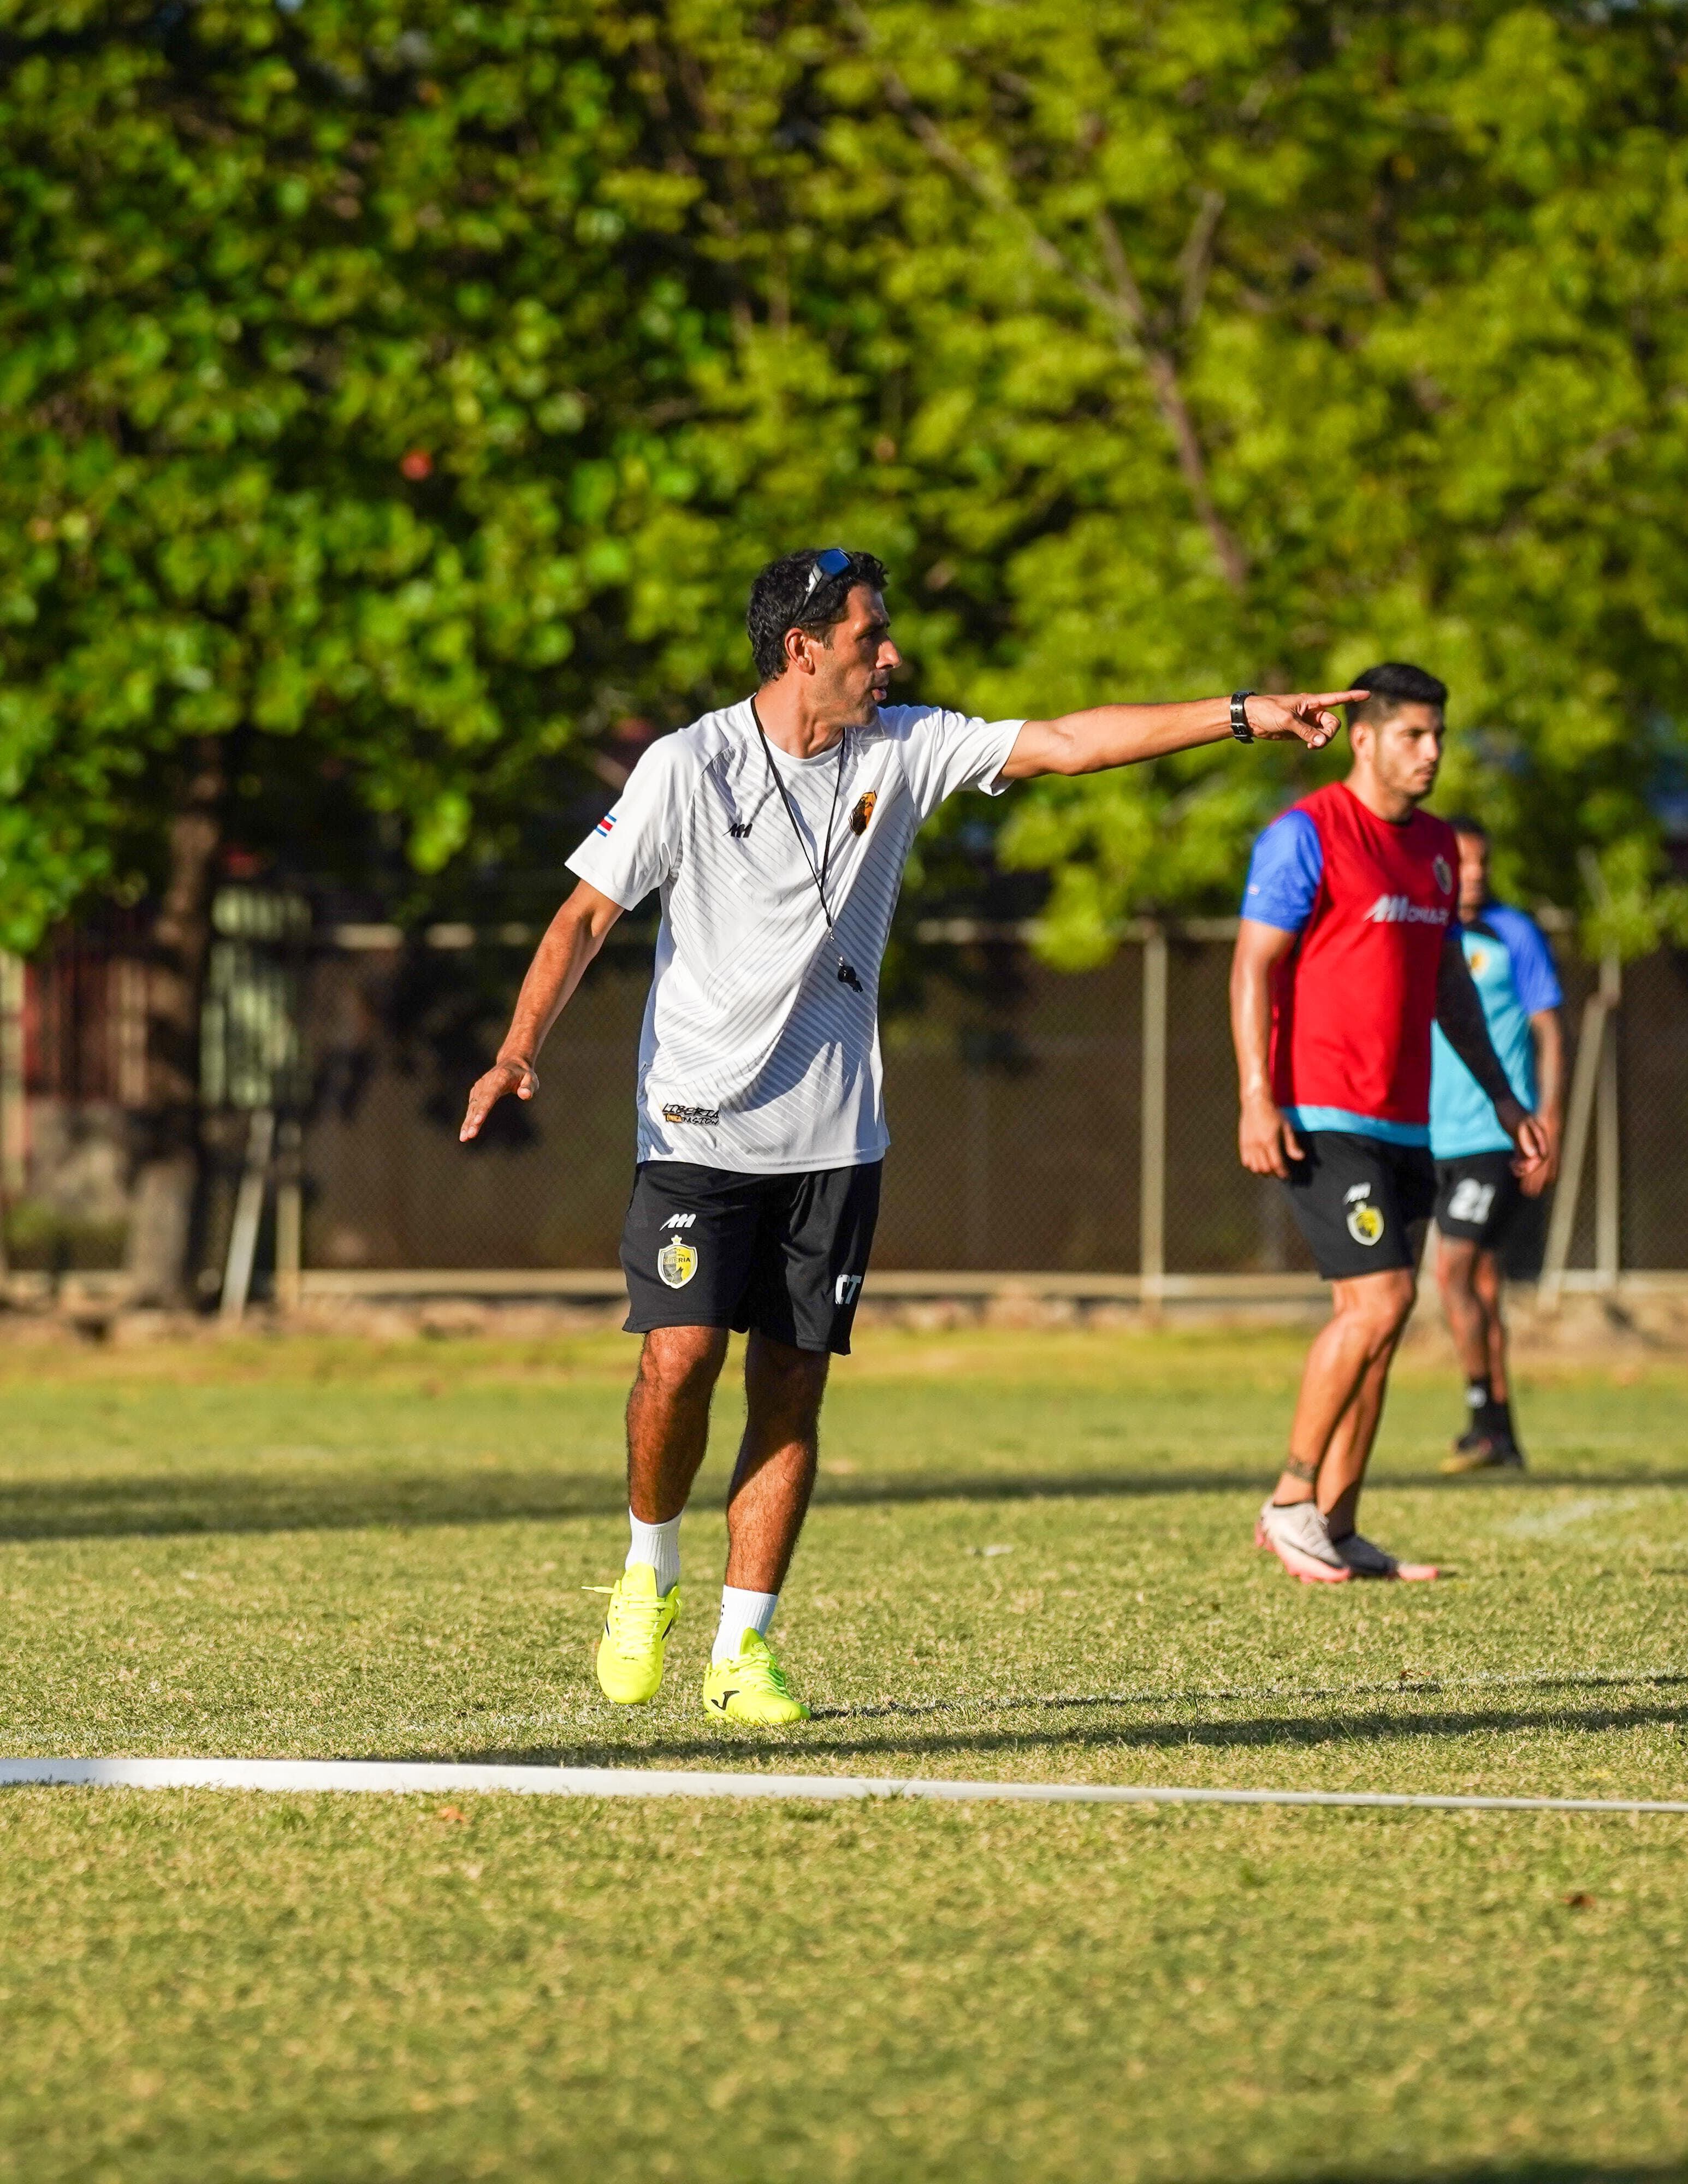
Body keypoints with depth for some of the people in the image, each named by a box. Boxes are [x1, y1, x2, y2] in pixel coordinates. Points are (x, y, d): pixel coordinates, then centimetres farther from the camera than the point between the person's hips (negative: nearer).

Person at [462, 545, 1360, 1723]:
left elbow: (1063, 743, 1)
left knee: (793, 1394, 0)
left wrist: (1244, 716, -5)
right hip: (699, 1128, -4)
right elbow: (587, 916, -4)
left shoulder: (903, 749, 3)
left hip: (832, 1138, 4)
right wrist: (521, 1049, -18)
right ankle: (651, 1571, 11)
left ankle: (742, 1650, 6)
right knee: (682, 1358, -16)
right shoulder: (687, 767, -8)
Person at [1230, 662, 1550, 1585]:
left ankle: (1337, 1529, 10)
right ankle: (1291, 1503, -6)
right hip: (1322, 1119, -8)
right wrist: (1257, 1099, -19)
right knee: (1379, 1300, -16)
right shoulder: (1307, 834, -7)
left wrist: (1503, 1099, 22)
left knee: (1377, 1319, 6)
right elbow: (1254, 965, -10)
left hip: (1403, 1125, 8)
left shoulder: (1436, 847, 16)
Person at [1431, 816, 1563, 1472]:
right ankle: (1502, 1439, 11)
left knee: (1454, 1271, -14)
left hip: (1496, 1137, -6)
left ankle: (1485, 1422, -10)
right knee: (1480, 1282, 7)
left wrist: (1548, 1125, -10)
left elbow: (1548, 1033, -2)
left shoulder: (1514, 936, -2)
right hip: (1439, 1141, 6)